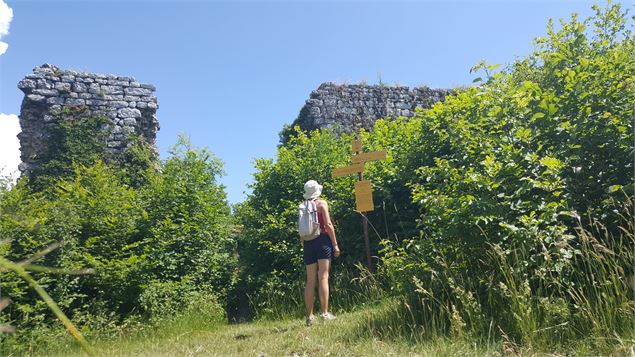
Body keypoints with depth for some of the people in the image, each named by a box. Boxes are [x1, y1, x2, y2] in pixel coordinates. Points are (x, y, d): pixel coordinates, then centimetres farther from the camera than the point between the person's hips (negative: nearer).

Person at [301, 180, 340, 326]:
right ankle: (325, 313, -10)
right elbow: (328, 224, -9)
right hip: (322, 240, -5)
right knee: (323, 277, -7)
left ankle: (310, 316, 8)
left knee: (310, 280, 6)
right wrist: (335, 244, -8)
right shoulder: (322, 203, 0)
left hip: (308, 243, 5)